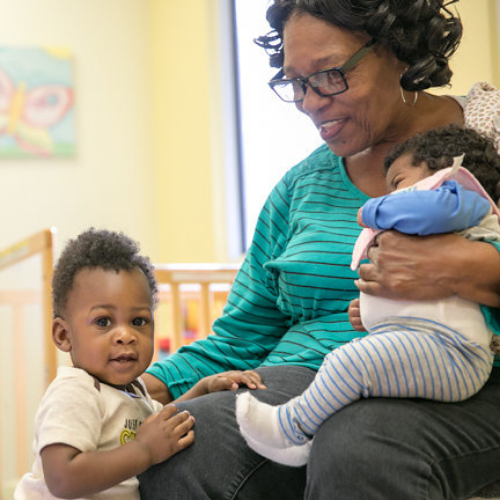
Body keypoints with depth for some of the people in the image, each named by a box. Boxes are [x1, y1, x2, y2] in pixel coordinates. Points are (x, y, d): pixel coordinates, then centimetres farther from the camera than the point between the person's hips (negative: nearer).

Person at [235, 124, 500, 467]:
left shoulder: (462, 198, 5)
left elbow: (434, 210, -22)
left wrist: (375, 210, -4)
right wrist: (372, 314, 22)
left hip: (446, 350, -12)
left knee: (351, 361, -24)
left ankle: (292, 428, -12)